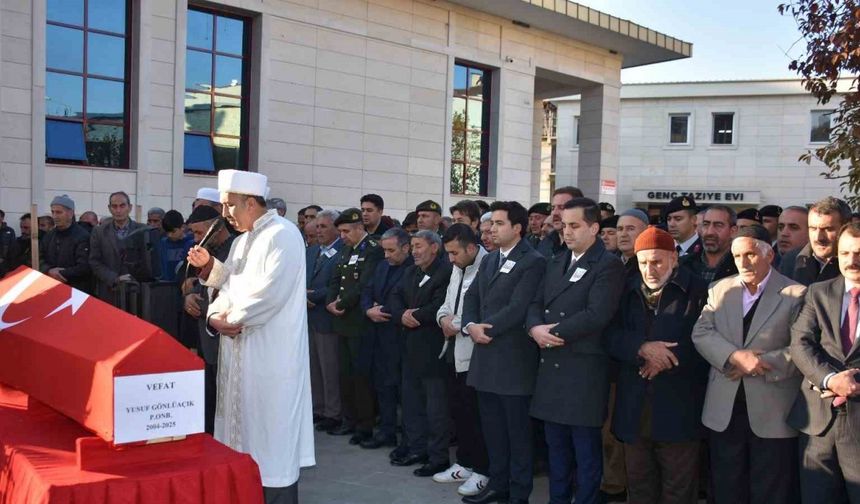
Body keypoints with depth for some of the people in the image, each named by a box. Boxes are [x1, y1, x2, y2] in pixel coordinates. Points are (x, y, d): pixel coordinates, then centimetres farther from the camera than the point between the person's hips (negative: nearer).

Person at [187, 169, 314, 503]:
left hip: (271, 352, -9)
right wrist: (214, 315, -4)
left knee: (271, 428, -1)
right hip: (239, 350, 9)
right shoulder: (242, 239, 16)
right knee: (244, 424, 14)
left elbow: (270, 293, -21)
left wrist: (230, 319, -11)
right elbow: (230, 285, 17)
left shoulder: (283, 234, -12)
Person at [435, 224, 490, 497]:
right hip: (454, 351, 9)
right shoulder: (457, 268, 13)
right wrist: (444, 317, -2)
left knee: (477, 414, 1)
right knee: (459, 412, 17)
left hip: (475, 354, -9)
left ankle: (481, 470, 14)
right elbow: (448, 302, 19)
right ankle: (464, 463, 30)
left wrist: (458, 325, -17)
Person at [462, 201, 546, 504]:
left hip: (513, 357, -7)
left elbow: (518, 308, -18)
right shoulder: (488, 260, 16)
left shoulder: (533, 262, -10)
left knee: (517, 429, 3)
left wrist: (486, 329, -13)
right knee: (492, 427, 15)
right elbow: (472, 297, 11)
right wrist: (471, 326, -7)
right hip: (486, 355, 8)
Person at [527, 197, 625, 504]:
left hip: (584, 369, -7)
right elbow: (536, 303, 11)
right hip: (552, 366, 7)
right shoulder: (556, 263, 16)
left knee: (586, 450, 4)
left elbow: (596, 315, -19)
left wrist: (554, 331, -14)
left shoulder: (609, 265, -8)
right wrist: (535, 328, -11)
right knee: (556, 445, 16)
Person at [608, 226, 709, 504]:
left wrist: (667, 358, -16)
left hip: (678, 410, -4)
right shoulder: (627, 291, 12)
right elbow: (611, 335, 3)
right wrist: (642, 347, -15)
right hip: (634, 410, 4)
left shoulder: (697, 290, -1)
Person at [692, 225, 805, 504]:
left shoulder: (796, 294, -2)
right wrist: (735, 356, -18)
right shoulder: (720, 289, 9)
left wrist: (760, 363, -17)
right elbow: (701, 332, -2)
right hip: (724, 409, 3)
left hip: (772, 412, -3)